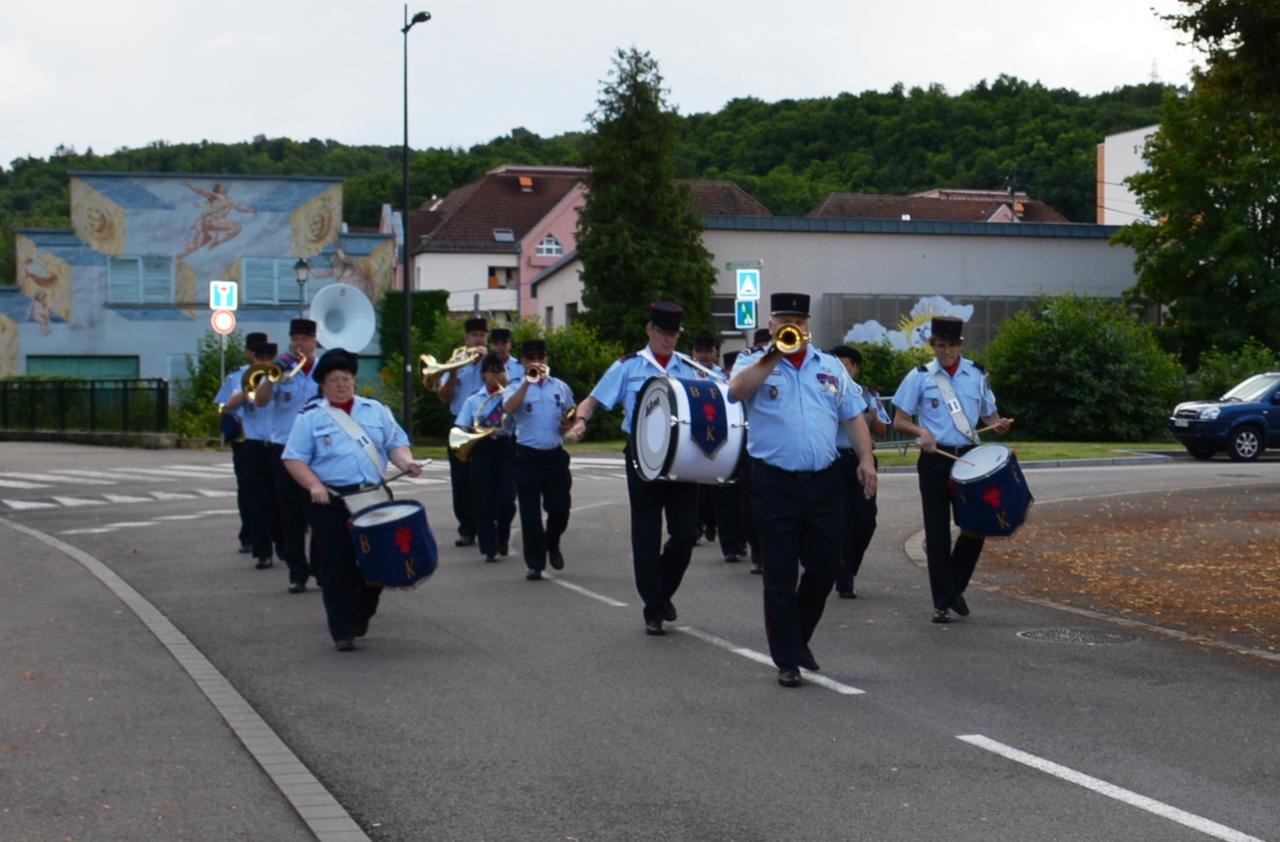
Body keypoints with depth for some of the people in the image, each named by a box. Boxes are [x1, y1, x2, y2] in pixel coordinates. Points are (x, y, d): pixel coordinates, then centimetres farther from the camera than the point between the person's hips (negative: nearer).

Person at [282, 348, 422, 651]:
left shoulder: (376, 410, 13)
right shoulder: (311, 417, 3)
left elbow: (396, 444, 12)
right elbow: (294, 459, -1)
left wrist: (407, 462, -9)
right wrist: (314, 485, -16)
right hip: (330, 501, -3)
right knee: (337, 568, -4)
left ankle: (362, 617, 26)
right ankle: (343, 631, 1)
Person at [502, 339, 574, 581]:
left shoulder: (560, 387, 10)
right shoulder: (517, 388, 2)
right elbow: (509, 408, -20)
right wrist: (528, 382, -25)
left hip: (555, 455, 2)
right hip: (528, 456, -2)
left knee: (560, 508, -1)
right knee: (530, 513, -1)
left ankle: (552, 543, 30)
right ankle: (535, 563, 7)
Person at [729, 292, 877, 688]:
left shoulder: (830, 367, 12)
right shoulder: (754, 363, 1)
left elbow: (853, 416, 12)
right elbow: (737, 390, -21)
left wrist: (866, 459, 1)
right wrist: (774, 356, -23)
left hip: (822, 482, 4)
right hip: (775, 484, -4)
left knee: (825, 566, 8)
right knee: (781, 575, -1)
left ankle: (798, 639, 29)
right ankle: (787, 659, 6)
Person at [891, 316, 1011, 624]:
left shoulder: (976, 375, 7)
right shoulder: (920, 377, 0)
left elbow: (989, 415, 15)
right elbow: (899, 421, 0)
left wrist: (998, 425, -8)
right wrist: (921, 431, -20)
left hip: (969, 458, 2)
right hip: (935, 459, -2)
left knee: (976, 525, 2)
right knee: (937, 532, 0)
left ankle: (955, 587, 25)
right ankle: (942, 603, 7)